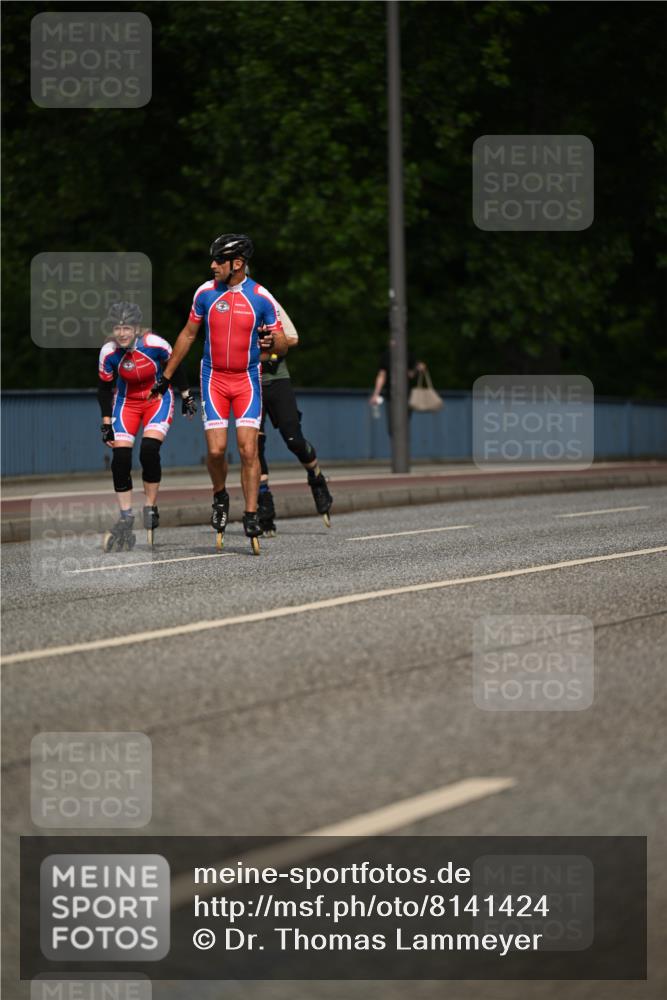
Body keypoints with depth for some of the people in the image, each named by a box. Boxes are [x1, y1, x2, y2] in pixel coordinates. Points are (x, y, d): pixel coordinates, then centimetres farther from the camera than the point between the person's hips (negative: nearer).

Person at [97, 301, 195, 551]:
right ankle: (126, 518, 2)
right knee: (120, 458, -11)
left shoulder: (155, 344, -24)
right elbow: (104, 388, -4)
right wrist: (106, 422, -4)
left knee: (149, 452, -21)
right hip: (126, 401, 2)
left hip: (158, 398, -2)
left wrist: (186, 396, 4)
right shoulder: (109, 352, -19)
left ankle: (150, 511, -4)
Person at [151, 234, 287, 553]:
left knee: (248, 450, -10)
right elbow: (188, 335, 13)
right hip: (214, 379, 1)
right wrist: (166, 376, 15)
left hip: (247, 380, -1)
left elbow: (282, 346, 0)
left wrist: (271, 341, -25)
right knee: (216, 450, -8)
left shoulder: (261, 298, -6)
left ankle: (251, 515, -3)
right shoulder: (206, 292, 0)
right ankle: (220, 497, 20)